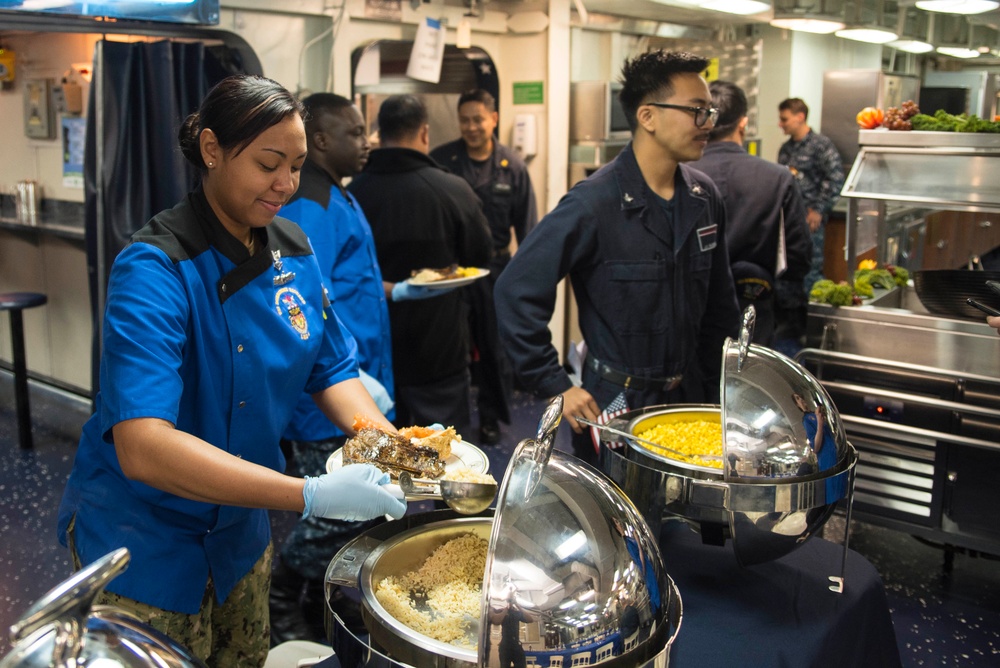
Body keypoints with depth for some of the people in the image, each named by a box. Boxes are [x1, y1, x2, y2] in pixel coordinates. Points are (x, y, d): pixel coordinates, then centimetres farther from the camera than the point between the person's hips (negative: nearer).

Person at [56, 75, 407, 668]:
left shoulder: (294, 251, -5)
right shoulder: (155, 270, -27)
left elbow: (333, 369, 3)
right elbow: (142, 447, -37)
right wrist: (311, 496, -41)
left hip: (241, 524, 6)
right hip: (145, 539, -6)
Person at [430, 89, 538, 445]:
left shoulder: (512, 167, 0)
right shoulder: (440, 160, -3)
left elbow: (526, 225, 4)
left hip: (495, 267, 1)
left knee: (496, 348, 11)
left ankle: (491, 417, 28)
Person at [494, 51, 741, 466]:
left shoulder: (705, 198, 2)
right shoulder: (593, 205, -18)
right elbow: (517, 291, -19)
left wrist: (717, 391, 11)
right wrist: (556, 387, -18)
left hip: (689, 400, 6)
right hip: (614, 405, -6)